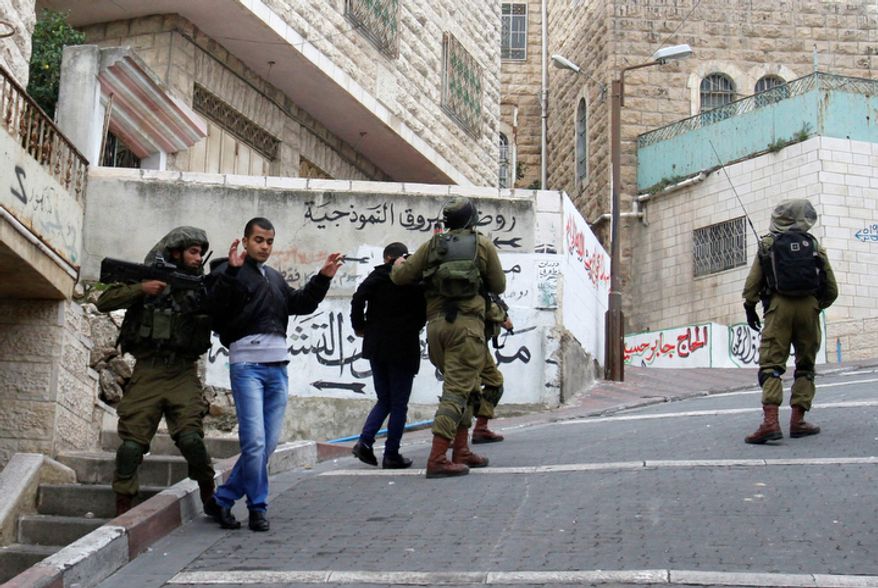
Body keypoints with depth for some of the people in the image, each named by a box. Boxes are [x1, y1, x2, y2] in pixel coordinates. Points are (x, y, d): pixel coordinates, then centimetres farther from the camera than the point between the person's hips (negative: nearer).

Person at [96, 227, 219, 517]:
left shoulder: (201, 286, 11)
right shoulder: (146, 276, 7)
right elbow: (104, 302, -1)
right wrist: (141, 289, -14)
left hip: (183, 375, 0)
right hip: (147, 373, 0)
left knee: (191, 438, -15)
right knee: (131, 444, -3)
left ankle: (210, 500, 3)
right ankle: (122, 512, 9)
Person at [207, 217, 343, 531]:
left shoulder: (275, 277, 23)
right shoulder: (230, 272, -1)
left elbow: (300, 304, 25)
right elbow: (217, 303, -18)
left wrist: (323, 279, 14)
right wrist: (231, 271, -31)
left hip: (277, 367, 8)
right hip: (246, 365, -7)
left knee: (268, 443, 7)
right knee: (254, 440, -11)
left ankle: (224, 498, 17)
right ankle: (258, 507, 4)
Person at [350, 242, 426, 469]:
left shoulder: (377, 276, 2)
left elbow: (358, 299, -10)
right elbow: (425, 311, -3)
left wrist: (359, 327, 2)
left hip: (377, 346, 3)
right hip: (404, 348, -3)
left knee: (384, 400, 16)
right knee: (399, 403, 5)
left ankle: (365, 441, -3)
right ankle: (391, 455, 3)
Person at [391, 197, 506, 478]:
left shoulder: (432, 245, 11)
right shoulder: (483, 244, 5)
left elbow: (400, 277, 10)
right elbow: (499, 286, 9)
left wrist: (398, 263, 32)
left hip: (435, 323, 5)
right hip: (467, 322, -5)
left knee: (464, 387, 19)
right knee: (458, 389, -7)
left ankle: (461, 451, 20)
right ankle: (437, 459, -16)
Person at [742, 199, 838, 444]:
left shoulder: (768, 244, 7)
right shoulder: (814, 246, 10)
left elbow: (752, 283, 0)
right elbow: (831, 290, 10)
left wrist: (750, 308, 14)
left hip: (778, 306, -1)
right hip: (808, 307, 1)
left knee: (771, 364, -3)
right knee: (805, 365, 14)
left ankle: (770, 421, -18)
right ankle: (798, 420, 10)